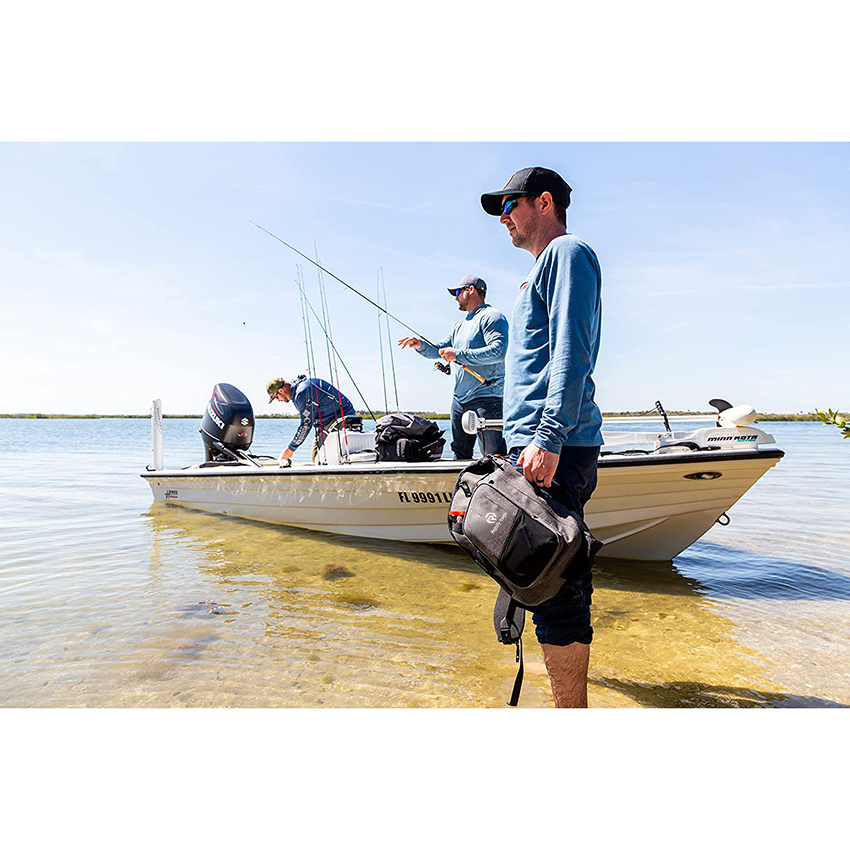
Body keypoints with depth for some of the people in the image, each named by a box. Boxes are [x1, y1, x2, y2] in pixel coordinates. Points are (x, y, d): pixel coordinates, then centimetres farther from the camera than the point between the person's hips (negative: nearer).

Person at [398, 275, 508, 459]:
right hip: (459, 400, 9)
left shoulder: (491, 316, -5)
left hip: (486, 397, -9)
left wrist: (458, 354, -18)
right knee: (460, 454, 11)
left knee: (495, 456, -10)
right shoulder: (460, 325, 23)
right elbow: (437, 351, 27)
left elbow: (498, 351, -20)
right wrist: (421, 345, 5)